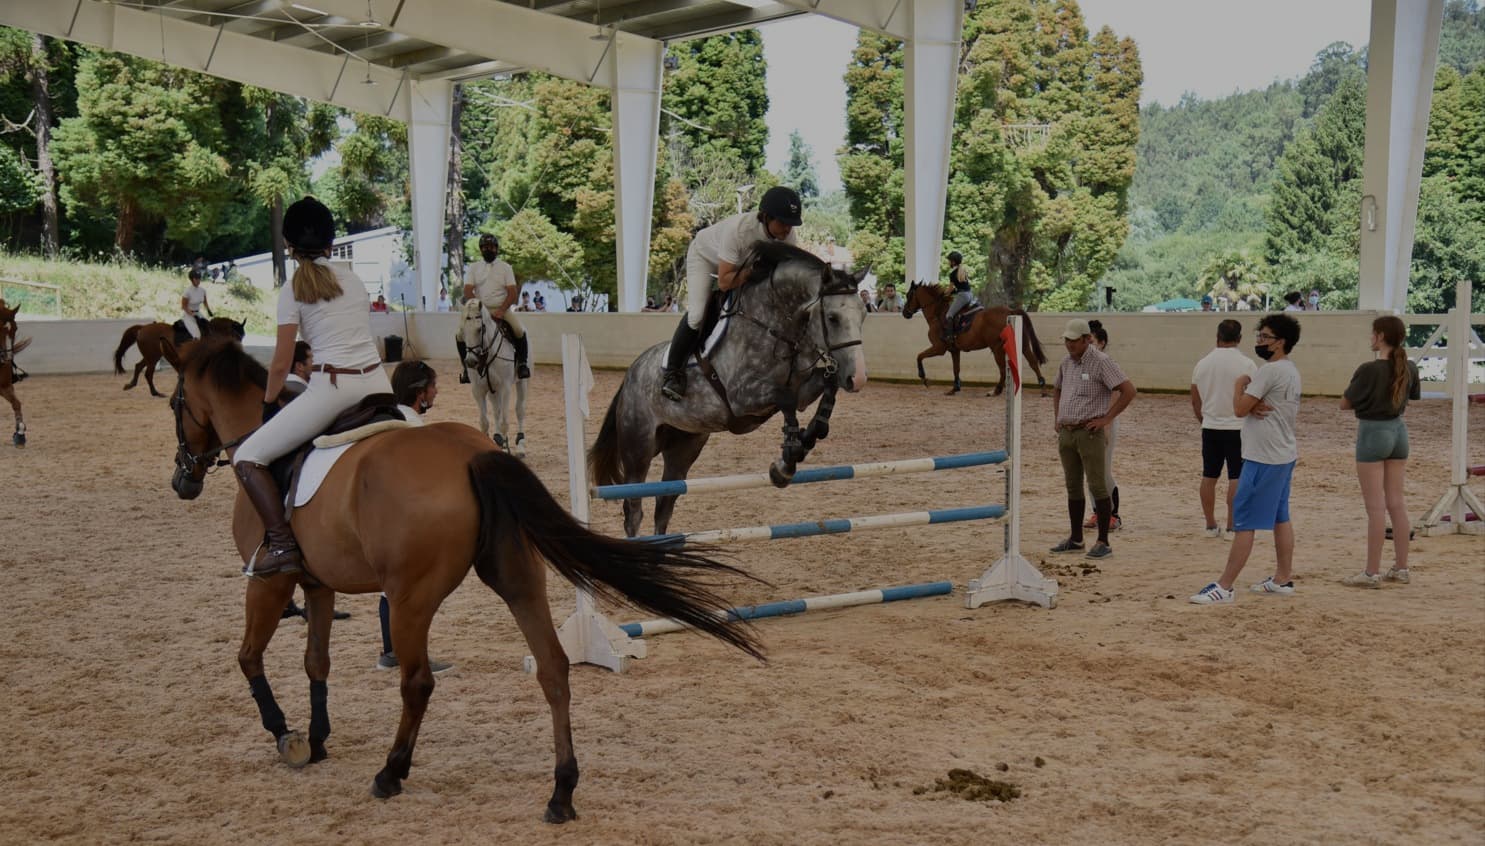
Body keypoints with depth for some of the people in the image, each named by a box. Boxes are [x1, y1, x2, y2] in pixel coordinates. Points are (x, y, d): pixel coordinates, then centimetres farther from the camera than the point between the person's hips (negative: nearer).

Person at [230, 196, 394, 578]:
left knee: (247, 458, 1)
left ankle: (282, 543, -10)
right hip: (377, 383, 6)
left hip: (331, 388, -6)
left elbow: (281, 364, 1)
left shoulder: (293, 290, 1)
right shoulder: (355, 280, 16)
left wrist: (267, 402, 17)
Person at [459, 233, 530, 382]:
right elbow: (468, 292, -2)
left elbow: (512, 293, -2)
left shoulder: (505, 268, 6)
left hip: (501, 310, -1)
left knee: (519, 331, -27)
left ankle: (522, 363, -6)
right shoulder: (473, 268, 8)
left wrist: (501, 310, -18)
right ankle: (466, 366, 1)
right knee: (460, 334, -19)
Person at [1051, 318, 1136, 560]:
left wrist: (1106, 419, -16)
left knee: (1097, 486, -5)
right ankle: (1076, 539, 21)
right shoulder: (1066, 363, 12)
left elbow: (1128, 390, -17)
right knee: (1073, 487, 12)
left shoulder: (1101, 362, -11)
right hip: (1066, 433, 8)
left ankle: (1103, 542, -1)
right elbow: (1057, 391, 30)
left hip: (1090, 432, -7)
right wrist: (1057, 418, 17)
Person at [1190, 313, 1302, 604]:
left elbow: (1239, 409, -17)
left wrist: (1240, 384, 0)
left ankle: (1224, 587, -7)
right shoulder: (1291, 371, 13)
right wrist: (1254, 405, -8)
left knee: (1244, 522, -8)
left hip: (1264, 459, -10)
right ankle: (1283, 578, 23)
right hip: (1285, 455, 10)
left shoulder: (1270, 371, -19)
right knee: (1280, 517, 16)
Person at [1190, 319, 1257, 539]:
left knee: (1209, 477, 10)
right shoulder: (1246, 364, -9)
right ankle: (1232, 527, 1)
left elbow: (1195, 400, 9)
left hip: (1210, 428, 4)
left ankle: (1211, 525, 15)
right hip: (1237, 428, -4)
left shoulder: (1202, 363, 3)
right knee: (1236, 478, 1)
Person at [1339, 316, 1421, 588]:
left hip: (1372, 433, -7)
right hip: (1398, 431, 7)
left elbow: (1345, 404, -11)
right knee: (1396, 503, 12)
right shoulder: (1409, 369, 1)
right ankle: (1401, 568, 17)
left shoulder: (1369, 370, -19)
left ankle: (1372, 573, 0)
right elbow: (1408, 400, 13)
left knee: (1375, 507, -3)